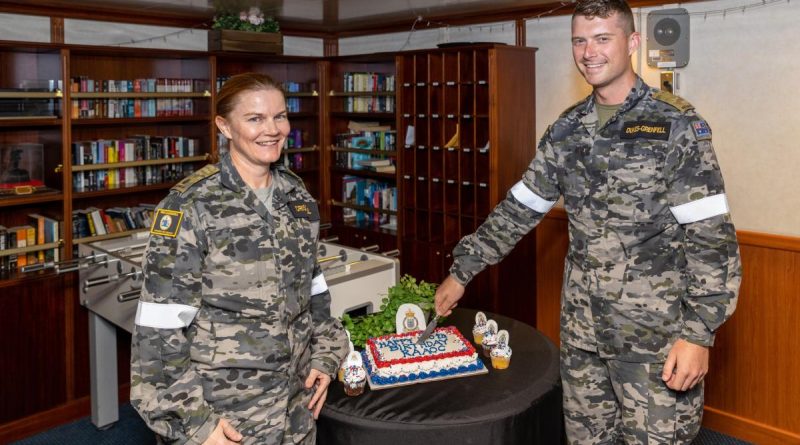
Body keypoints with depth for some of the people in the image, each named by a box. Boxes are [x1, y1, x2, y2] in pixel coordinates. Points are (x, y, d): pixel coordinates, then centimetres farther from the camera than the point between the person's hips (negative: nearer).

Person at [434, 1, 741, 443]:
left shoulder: (677, 124, -9)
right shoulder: (567, 129, 6)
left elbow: (711, 236, -12)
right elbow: (519, 208, 11)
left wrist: (698, 333, -18)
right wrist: (462, 271, 10)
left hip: (656, 330, -5)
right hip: (581, 327, 5)